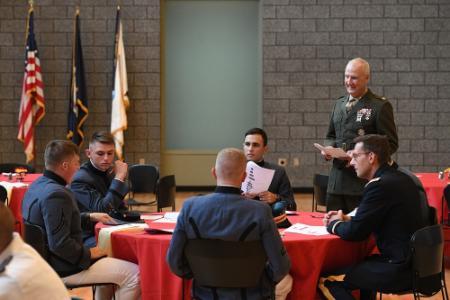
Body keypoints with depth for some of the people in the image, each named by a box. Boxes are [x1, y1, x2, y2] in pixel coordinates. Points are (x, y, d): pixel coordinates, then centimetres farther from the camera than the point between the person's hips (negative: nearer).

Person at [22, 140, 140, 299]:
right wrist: (88, 253, -16)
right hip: (63, 269, -11)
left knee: (107, 261, 30)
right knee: (133, 274, -12)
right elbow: (60, 244, -30)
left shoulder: (38, 185, 6)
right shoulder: (56, 194, -26)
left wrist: (89, 217, 21)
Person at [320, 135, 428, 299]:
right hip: (416, 260, 10)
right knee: (357, 263, 31)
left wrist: (334, 224, 4)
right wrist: (346, 219, 12)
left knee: (327, 280, -7)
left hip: (400, 269, -10)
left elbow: (355, 233, -15)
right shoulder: (400, 178, 10)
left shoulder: (380, 184, -18)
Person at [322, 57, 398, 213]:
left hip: (364, 180, -6)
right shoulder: (339, 104, 16)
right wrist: (328, 148, 2)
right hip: (337, 182, 6)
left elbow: (391, 143, -7)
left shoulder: (381, 106, -5)